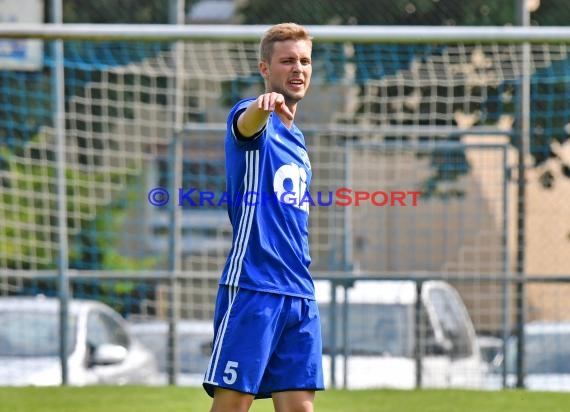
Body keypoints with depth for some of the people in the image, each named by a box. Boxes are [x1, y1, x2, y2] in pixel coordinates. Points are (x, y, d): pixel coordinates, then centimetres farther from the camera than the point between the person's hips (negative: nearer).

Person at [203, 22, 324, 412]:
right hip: (251, 288, -7)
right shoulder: (255, 121, -3)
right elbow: (248, 121, -30)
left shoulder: (296, 139, 20)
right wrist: (267, 104, -54)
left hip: (300, 296, 7)